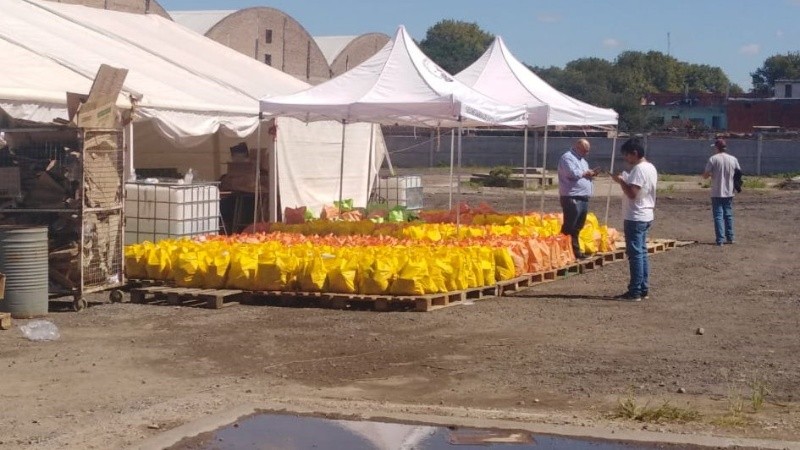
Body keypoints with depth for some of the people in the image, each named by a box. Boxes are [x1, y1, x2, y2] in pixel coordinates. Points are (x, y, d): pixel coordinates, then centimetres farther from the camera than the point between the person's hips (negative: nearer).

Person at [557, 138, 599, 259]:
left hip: (583, 198, 10)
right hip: (572, 198, -10)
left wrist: (591, 174, 7)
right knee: (569, 227, -8)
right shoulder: (567, 157, -9)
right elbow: (573, 173, -23)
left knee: (577, 227, 14)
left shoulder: (582, 160, 22)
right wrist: (585, 173, -7)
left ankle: (576, 251, 20)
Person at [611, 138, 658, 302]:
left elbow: (632, 193, -24)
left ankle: (635, 292, -4)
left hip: (635, 218, -10)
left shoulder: (639, 169, -19)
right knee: (642, 252, 14)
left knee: (635, 253, -6)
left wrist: (620, 180, -14)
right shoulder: (650, 167, 13)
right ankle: (644, 289, 18)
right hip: (646, 216, 10)